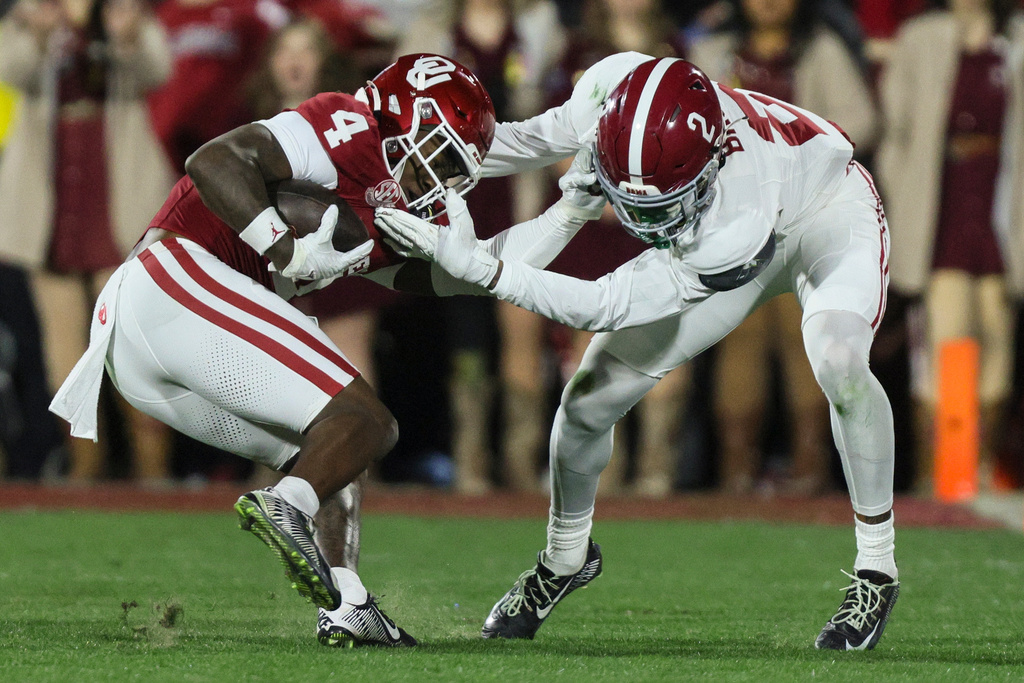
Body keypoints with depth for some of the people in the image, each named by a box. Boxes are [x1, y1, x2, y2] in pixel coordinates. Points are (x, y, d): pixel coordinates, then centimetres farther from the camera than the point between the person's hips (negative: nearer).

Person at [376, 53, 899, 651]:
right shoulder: (613, 89, -35)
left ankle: (876, 569, -16)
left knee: (837, 361, -36)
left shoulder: (740, 232, -46)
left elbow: (605, 307, -40)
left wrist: (476, 266, -46)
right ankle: (566, 557, 28)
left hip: (827, 212, -5)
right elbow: (547, 137, -8)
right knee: (589, 399, -2)